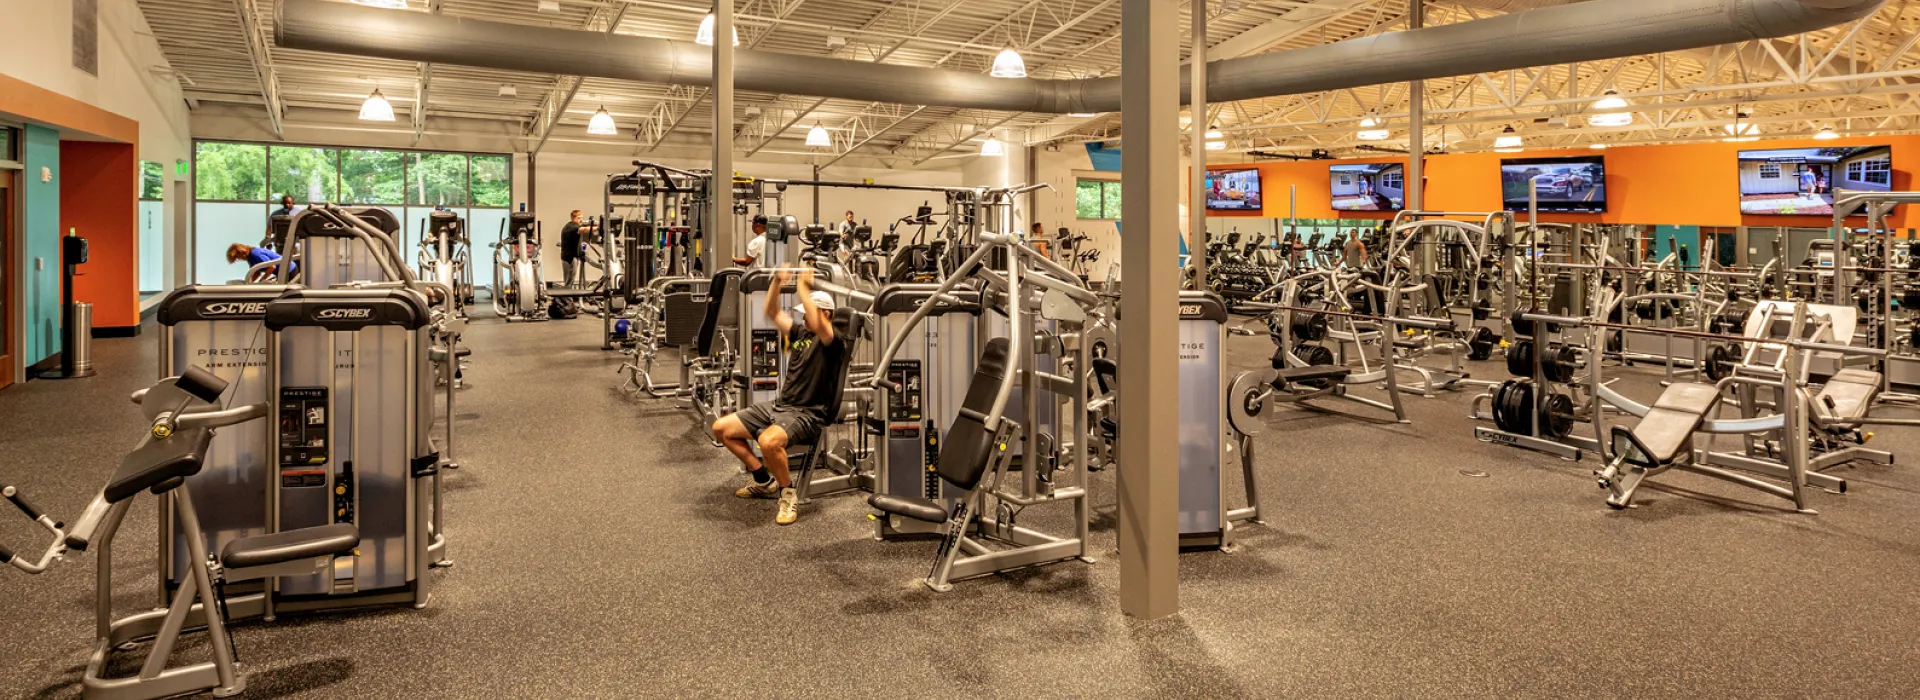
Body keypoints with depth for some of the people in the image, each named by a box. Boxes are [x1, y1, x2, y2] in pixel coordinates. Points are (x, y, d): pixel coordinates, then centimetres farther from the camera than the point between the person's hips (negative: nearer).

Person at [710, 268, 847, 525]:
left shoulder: (834, 343, -10)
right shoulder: (800, 333, 15)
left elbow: (817, 324, -31)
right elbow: (773, 313, 16)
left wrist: (803, 288, -25)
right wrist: (777, 283, 2)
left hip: (807, 415, -9)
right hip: (779, 405, 9)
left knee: (768, 441, -40)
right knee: (721, 428, 3)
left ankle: (788, 493, -12)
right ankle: (764, 480, 15)